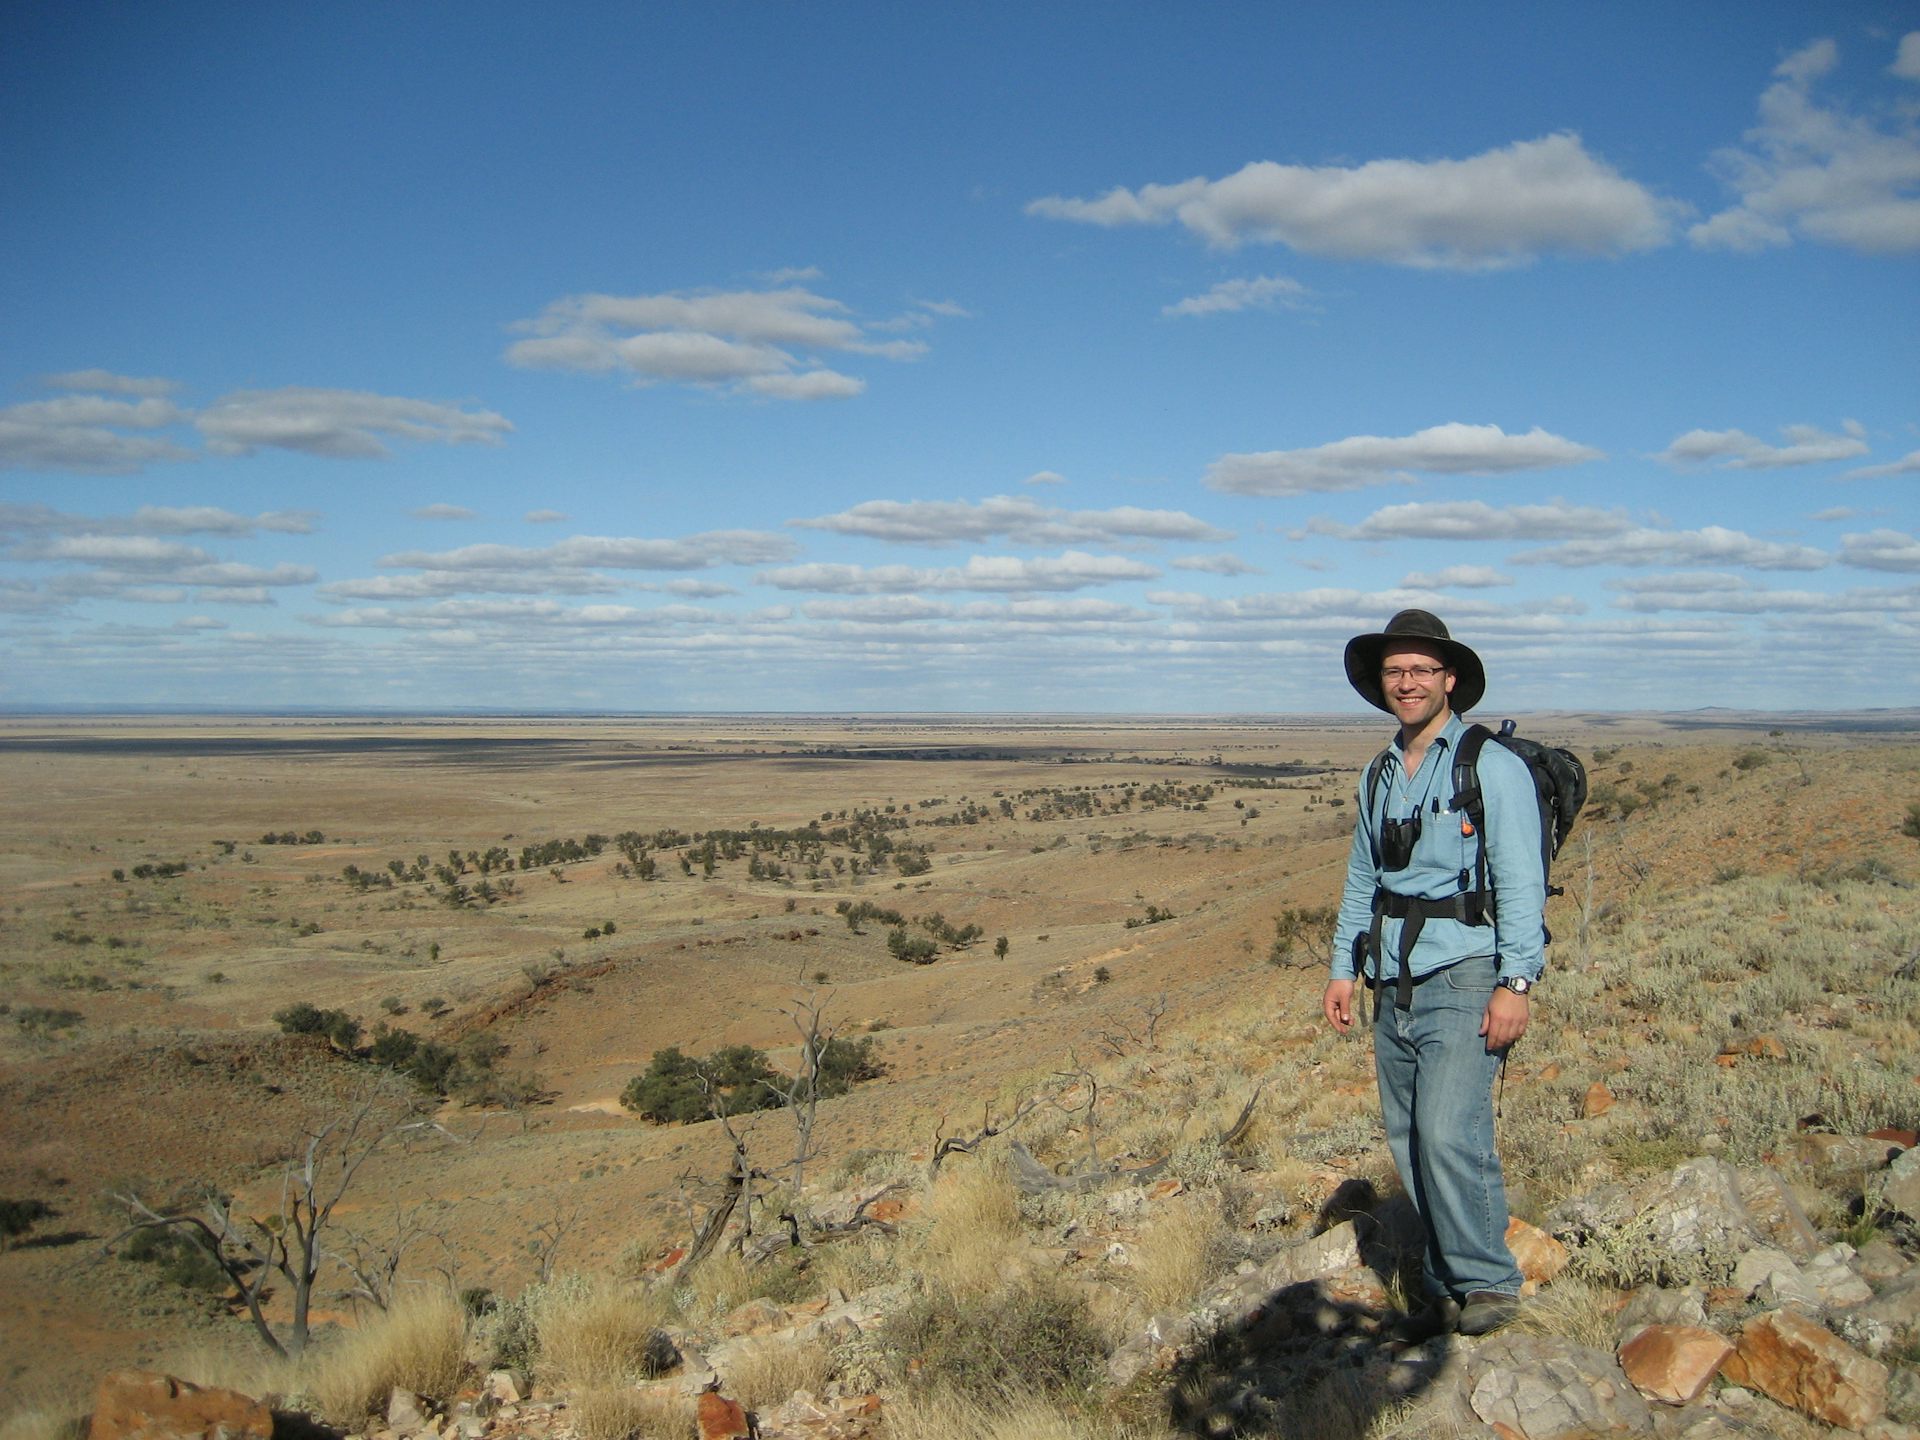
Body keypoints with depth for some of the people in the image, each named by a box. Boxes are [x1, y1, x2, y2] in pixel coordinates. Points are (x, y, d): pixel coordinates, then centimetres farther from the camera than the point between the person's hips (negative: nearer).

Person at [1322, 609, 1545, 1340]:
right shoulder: (1378, 778, 14)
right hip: (1395, 987, 7)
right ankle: (1445, 1290, 20)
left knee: (1448, 1134, -17)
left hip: (1463, 978, -7)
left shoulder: (1493, 768, -5)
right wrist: (1344, 967, 12)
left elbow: (1522, 883, -10)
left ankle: (1489, 1281, 1)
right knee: (1410, 1142, 8)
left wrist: (1516, 983, -16)